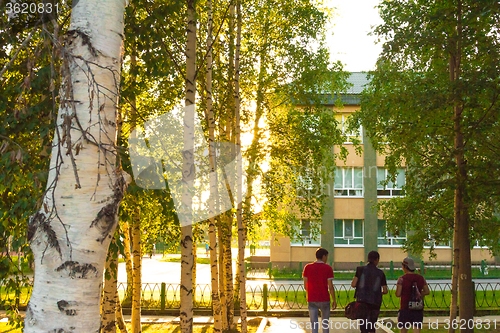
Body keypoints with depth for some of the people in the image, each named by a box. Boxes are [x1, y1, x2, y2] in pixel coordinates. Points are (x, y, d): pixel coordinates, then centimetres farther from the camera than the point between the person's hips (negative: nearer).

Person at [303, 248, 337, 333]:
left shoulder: (307, 267, -1)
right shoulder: (328, 268, -7)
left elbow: (305, 285, 3)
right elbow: (330, 287, -9)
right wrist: (334, 300, 1)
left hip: (312, 301, 1)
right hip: (324, 300, -1)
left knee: (314, 325, 2)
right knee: (325, 323, 18)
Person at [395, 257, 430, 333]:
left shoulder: (402, 279, -9)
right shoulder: (420, 278, 4)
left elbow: (398, 294, -12)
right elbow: (427, 292, 5)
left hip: (405, 308, -3)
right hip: (418, 309, 3)